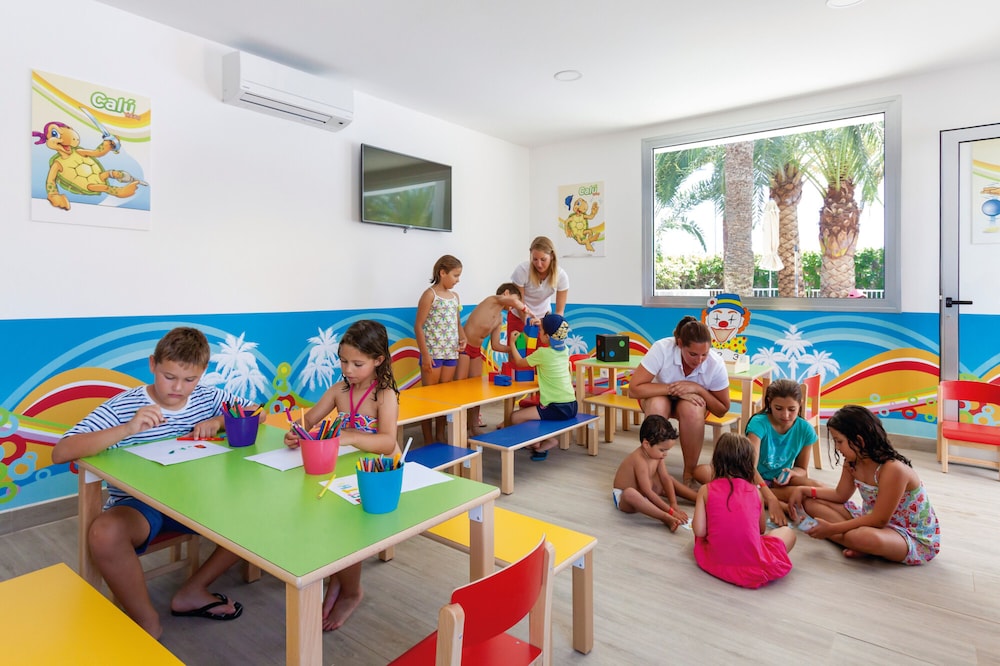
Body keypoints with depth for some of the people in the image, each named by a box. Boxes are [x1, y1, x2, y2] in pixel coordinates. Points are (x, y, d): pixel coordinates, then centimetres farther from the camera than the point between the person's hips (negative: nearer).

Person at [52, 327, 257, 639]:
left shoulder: (208, 398, -1)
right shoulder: (123, 406, -12)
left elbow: (256, 412, 7)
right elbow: (60, 453, -20)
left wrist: (220, 421, -13)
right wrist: (128, 429, -34)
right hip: (138, 505, -3)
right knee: (104, 533, -36)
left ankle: (192, 591, 4)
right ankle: (148, 624, -10)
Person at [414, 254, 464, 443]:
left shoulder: (455, 296, 12)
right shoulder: (430, 294, -8)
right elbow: (418, 326, -11)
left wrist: (463, 337, 0)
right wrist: (425, 354, -16)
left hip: (451, 353, 7)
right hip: (433, 353, -7)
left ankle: (440, 438, 22)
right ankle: (428, 441, 12)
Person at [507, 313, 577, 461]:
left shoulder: (543, 353, -15)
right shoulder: (564, 350, 4)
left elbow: (519, 362, 2)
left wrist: (512, 343, 15)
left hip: (557, 409, -8)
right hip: (571, 405, 8)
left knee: (515, 417, -2)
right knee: (524, 406, 24)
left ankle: (548, 440, 7)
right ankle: (537, 442, 15)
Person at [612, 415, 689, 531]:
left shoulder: (657, 454, -6)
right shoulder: (640, 460, -31)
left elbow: (665, 479, -5)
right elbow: (648, 492, -31)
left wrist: (674, 504, -14)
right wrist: (670, 511, -30)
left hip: (644, 494, 9)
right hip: (623, 499, -9)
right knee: (630, 493, -42)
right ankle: (666, 518, -44)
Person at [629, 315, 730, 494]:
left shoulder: (716, 365, -26)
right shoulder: (662, 349, -32)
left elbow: (722, 410, -13)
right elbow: (634, 388, -31)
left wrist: (698, 389, -30)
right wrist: (672, 388, -36)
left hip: (691, 400, 1)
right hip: (660, 396, -1)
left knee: (691, 409, -35)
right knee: (657, 405, -37)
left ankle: (689, 474, -16)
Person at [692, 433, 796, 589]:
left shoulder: (706, 490, -2)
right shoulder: (755, 491, 1)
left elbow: (699, 531, -7)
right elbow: (761, 530, 13)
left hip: (716, 563, 1)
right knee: (788, 532, 21)